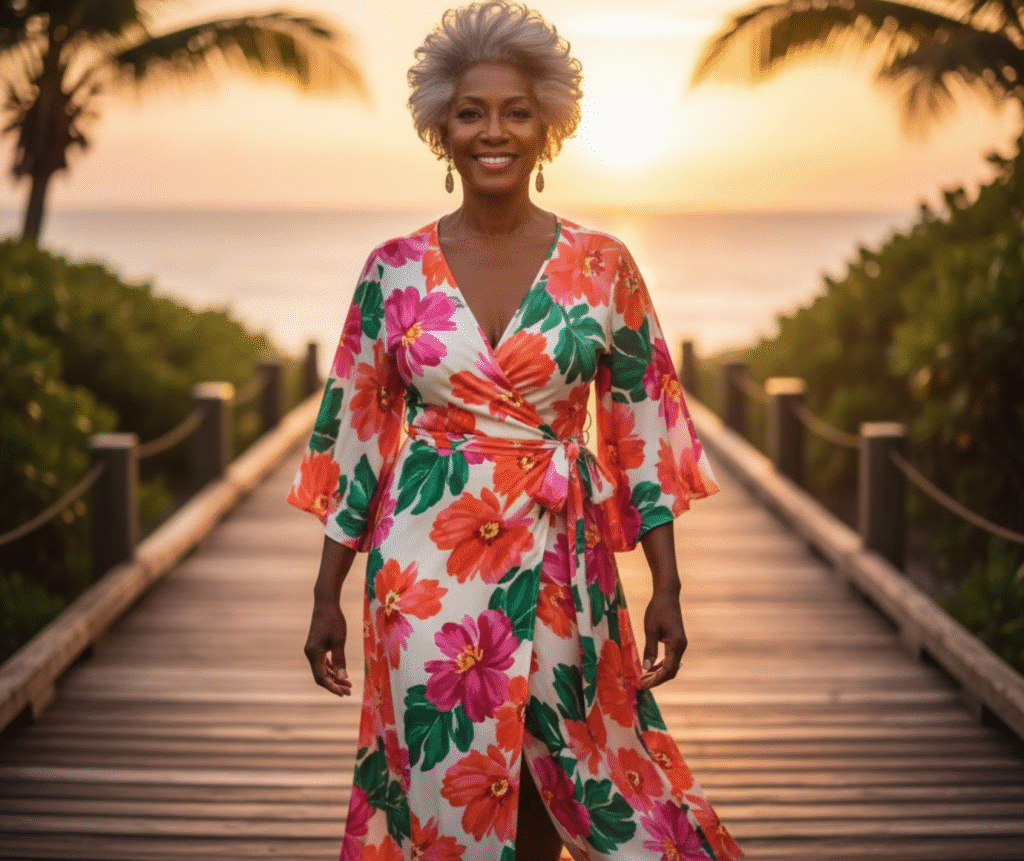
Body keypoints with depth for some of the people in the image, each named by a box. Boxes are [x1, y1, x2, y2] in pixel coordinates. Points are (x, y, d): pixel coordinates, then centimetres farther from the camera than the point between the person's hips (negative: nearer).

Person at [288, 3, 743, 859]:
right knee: (442, 785, 6)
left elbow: (644, 431, 3)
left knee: (554, 784, 7)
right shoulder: (395, 271, 0)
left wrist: (668, 587, 1)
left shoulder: (603, 267, 0)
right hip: (429, 562, 0)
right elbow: (355, 433, 4)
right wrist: (327, 595, 4)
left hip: (560, 562, 0)